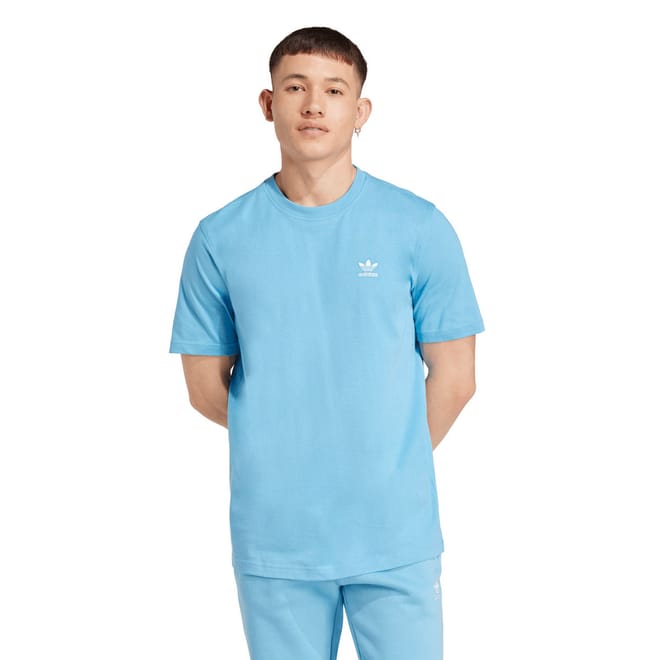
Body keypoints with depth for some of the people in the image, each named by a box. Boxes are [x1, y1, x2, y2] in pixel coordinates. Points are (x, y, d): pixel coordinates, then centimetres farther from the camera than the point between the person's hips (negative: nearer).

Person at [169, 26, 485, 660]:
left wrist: (386, 463, 8)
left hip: (395, 534, -1)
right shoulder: (221, 238, 0)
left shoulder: (418, 228, -3)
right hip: (271, 537, 1)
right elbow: (206, 386, 6)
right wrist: (284, 454, 10)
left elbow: (453, 377, 2)